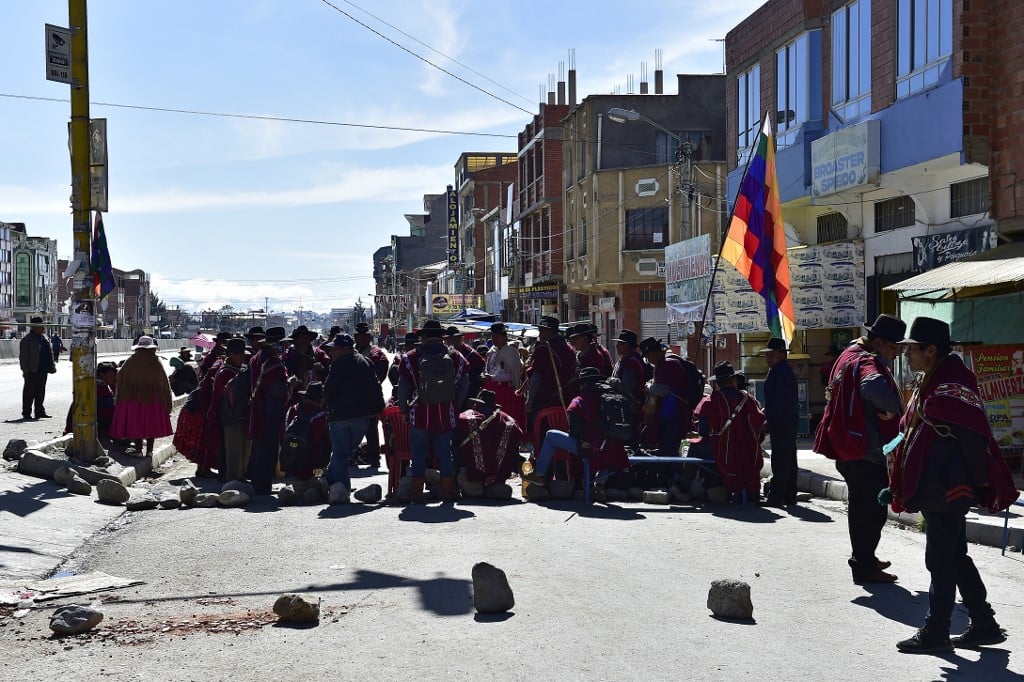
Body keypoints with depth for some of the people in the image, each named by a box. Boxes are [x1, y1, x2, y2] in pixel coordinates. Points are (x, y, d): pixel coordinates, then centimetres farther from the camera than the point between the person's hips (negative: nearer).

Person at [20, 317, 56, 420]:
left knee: (40, 392, 11)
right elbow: (23, 357, -10)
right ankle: (26, 413, 3)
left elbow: (50, 354, 21)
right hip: (32, 372, -7)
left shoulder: (45, 339, 15)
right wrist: (25, 370, -15)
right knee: (29, 392, -2)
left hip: (43, 371, 7)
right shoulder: (26, 340, -6)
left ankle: (40, 411, 16)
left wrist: (51, 367, 13)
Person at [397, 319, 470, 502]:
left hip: (419, 416, -1)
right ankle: (448, 492, 11)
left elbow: (403, 389, 1)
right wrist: (454, 407, 16)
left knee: (418, 455, 7)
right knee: (444, 453, 9)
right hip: (446, 416, 1)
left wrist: (405, 411, 11)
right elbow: (464, 386, 8)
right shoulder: (456, 358, 2)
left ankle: (415, 493, 9)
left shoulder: (410, 358, -3)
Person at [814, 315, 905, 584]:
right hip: (868, 452, -10)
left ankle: (863, 558, 34)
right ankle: (865, 567, 5)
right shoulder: (868, 363, -19)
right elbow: (874, 387, -44)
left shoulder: (851, 355, 14)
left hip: (847, 448, 10)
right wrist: (893, 408, -25)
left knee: (861, 506, 21)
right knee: (873, 510, -1)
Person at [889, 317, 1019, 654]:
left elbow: (975, 436, -22)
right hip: (937, 490, 11)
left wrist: (979, 481, -15)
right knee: (955, 558, 16)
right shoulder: (929, 383, 14)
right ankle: (984, 624, 25)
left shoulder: (950, 385, -19)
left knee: (941, 562, -1)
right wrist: (899, 485, 19)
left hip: (947, 491, -11)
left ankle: (935, 633, 9)